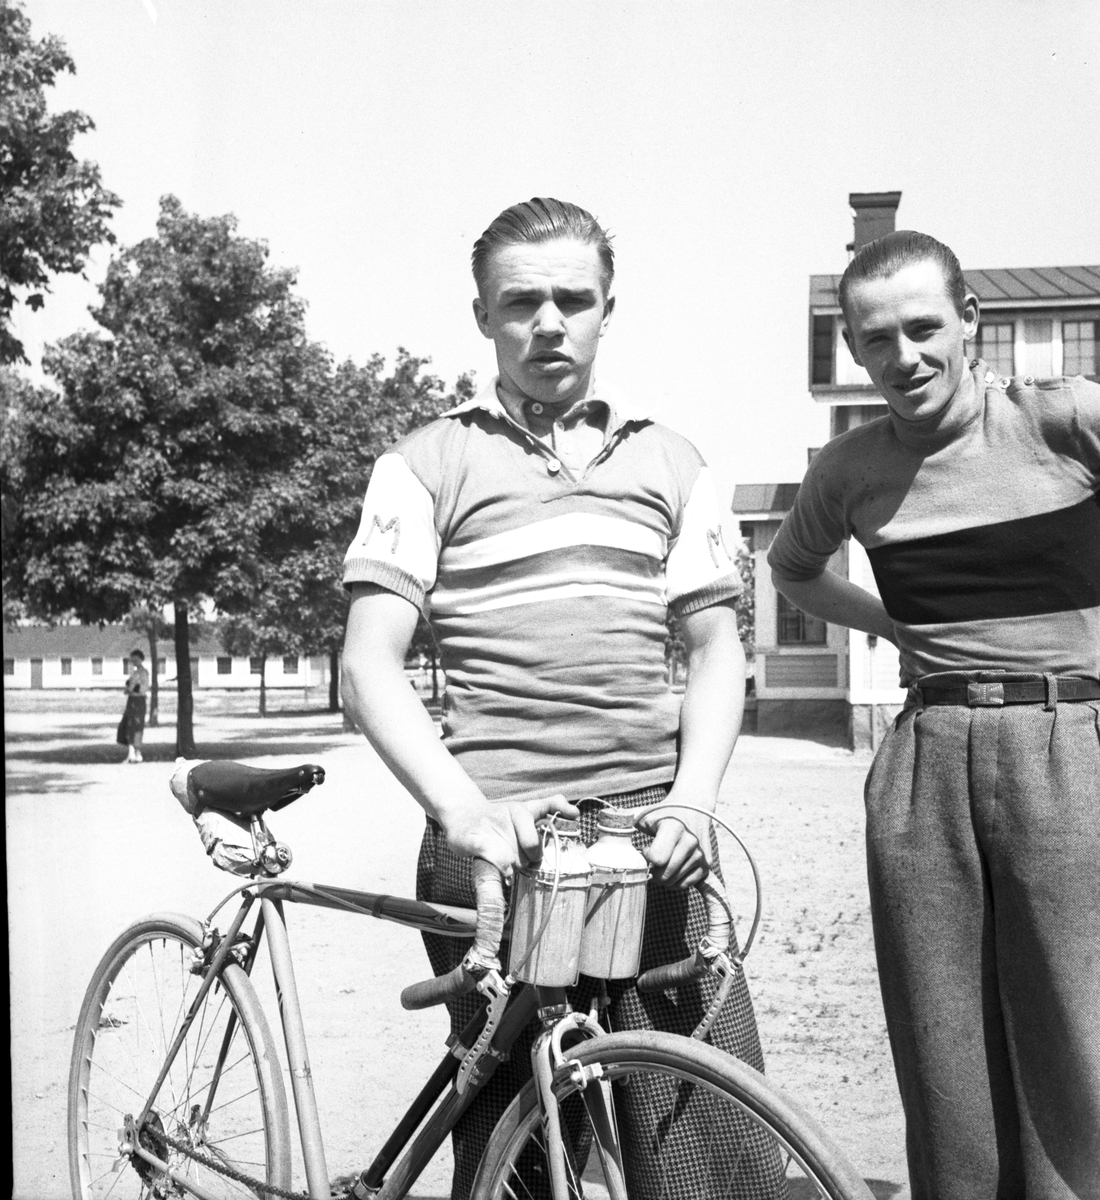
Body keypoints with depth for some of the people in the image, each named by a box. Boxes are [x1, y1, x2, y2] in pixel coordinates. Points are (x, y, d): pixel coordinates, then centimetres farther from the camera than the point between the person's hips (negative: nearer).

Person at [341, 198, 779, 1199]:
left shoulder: (669, 462, 16)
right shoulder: (427, 466, 7)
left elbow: (717, 650, 13)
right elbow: (370, 667, -1)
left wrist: (692, 800, -4)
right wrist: (466, 809, -16)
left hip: (651, 840, 2)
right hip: (500, 841, -2)